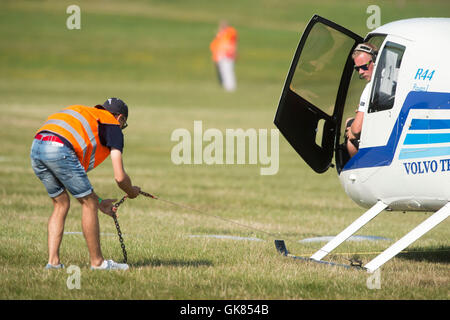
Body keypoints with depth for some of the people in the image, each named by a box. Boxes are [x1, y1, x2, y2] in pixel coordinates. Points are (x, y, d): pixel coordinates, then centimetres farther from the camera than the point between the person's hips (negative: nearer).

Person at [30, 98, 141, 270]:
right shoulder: (113, 127, 15)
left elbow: (73, 177, 39)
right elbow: (119, 177, 8)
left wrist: (98, 202, 42)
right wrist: (132, 191, 31)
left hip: (36, 147, 8)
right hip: (59, 149, -8)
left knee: (61, 204, 22)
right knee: (88, 203, 7)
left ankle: (53, 261, 17)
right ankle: (97, 262, 15)